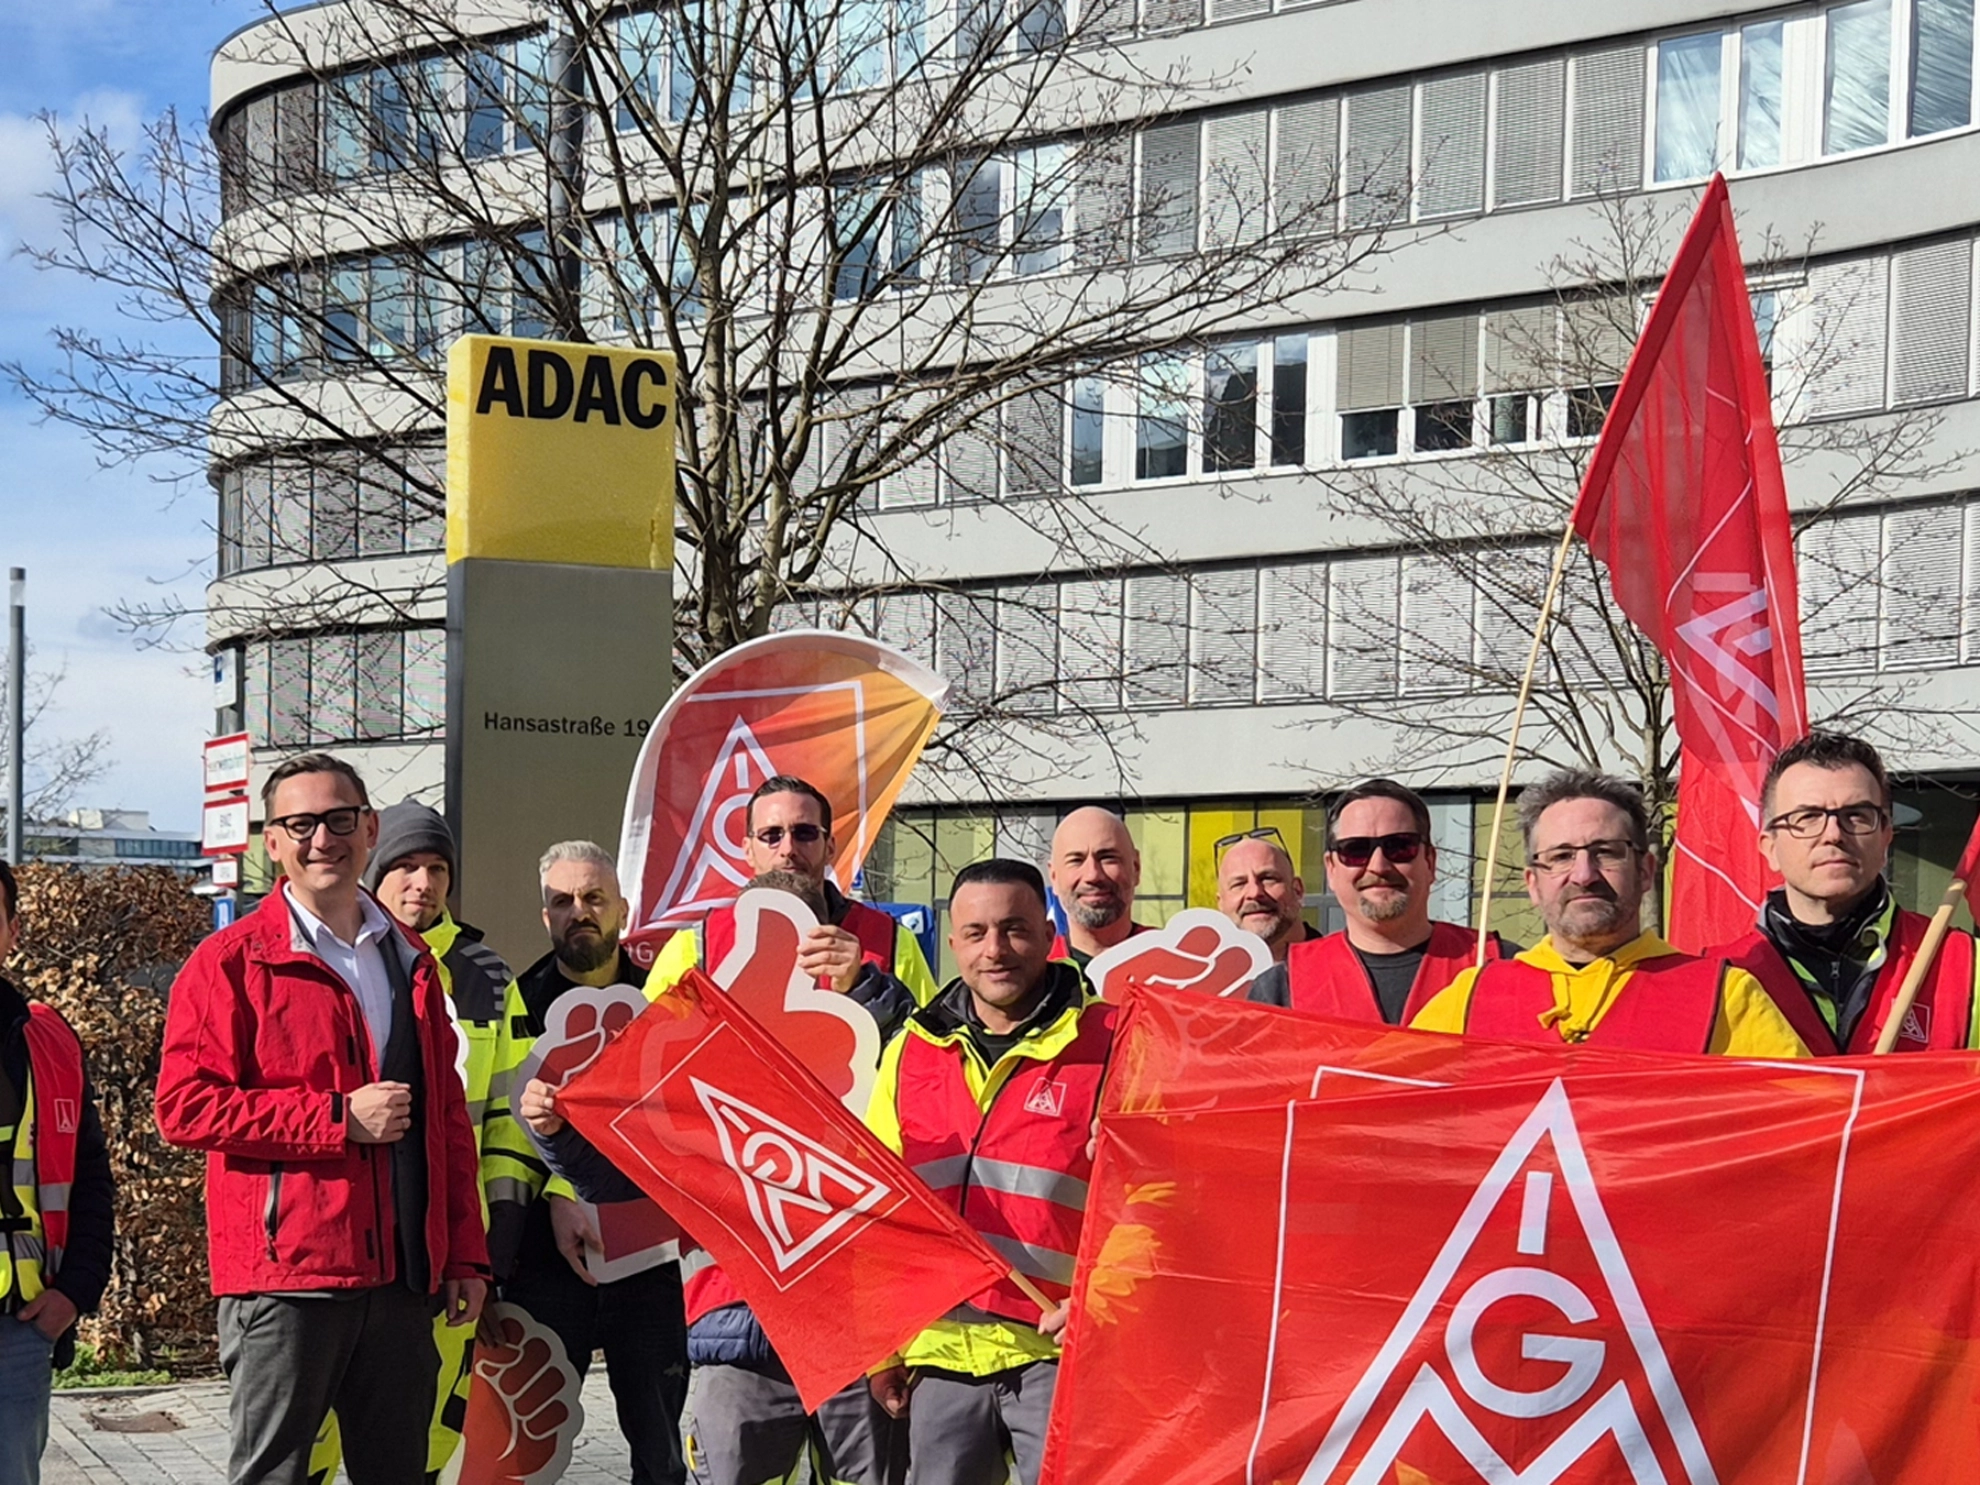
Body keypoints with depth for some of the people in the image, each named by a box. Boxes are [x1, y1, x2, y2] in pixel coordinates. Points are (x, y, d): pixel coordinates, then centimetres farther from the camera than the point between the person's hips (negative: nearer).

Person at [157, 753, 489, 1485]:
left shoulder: (410, 960, 16)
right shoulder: (231, 962, -1)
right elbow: (184, 1106, -10)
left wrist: (465, 1254, 14)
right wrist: (338, 1117, -14)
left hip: (402, 1276, 5)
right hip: (284, 1273, -5)